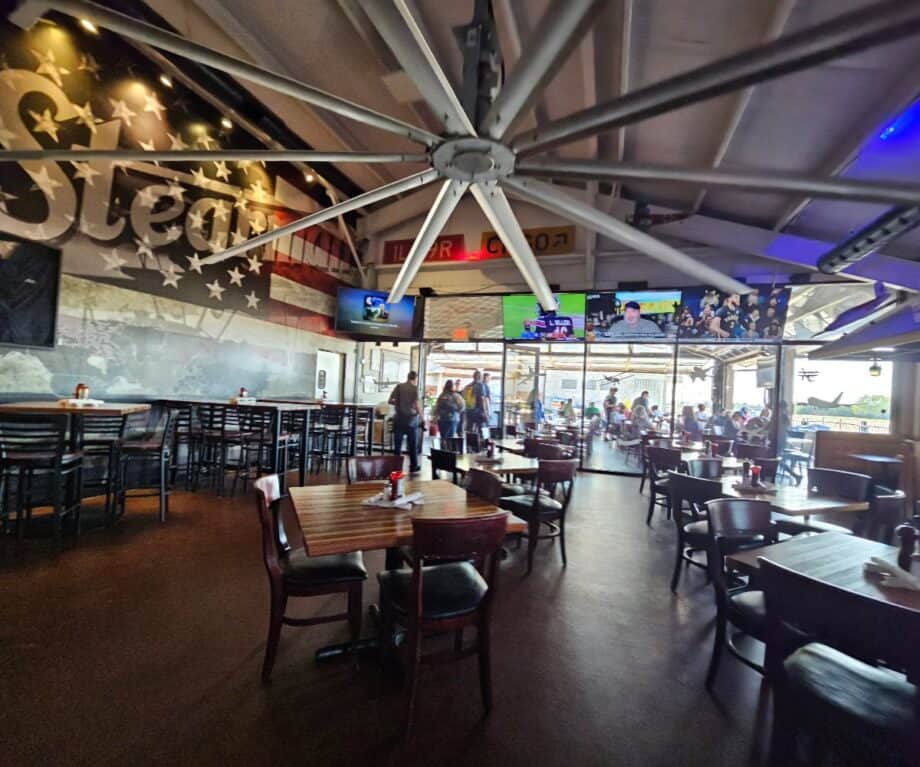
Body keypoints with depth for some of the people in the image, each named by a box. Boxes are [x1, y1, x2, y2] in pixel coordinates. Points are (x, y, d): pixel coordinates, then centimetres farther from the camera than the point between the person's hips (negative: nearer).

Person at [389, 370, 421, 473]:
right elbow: (417, 404, -14)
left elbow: (390, 401, -1)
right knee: (412, 444, 9)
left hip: (399, 418, 2)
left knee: (397, 444, 7)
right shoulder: (415, 388, -8)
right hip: (411, 419, -2)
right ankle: (414, 467, 17)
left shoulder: (399, 386, 0)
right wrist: (421, 416, -2)